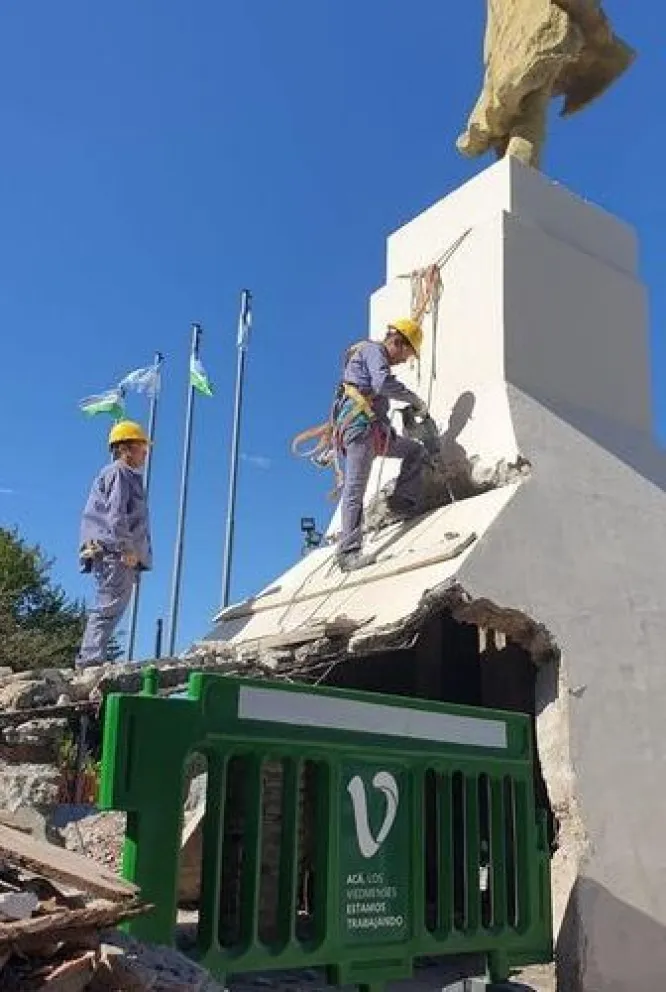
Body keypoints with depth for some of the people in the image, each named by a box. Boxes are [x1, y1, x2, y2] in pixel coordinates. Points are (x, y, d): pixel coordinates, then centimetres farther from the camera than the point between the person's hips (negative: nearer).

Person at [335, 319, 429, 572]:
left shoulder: (376, 355, 30)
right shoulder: (373, 349, 0)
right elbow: (383, 383, -19)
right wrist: (415, 400, -11)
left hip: (374, 427, 10)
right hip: (359, 421, -10)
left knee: (416, 451, 14)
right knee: (355, 489, -14)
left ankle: (402, 502, 1)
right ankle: (348, 552, -18)